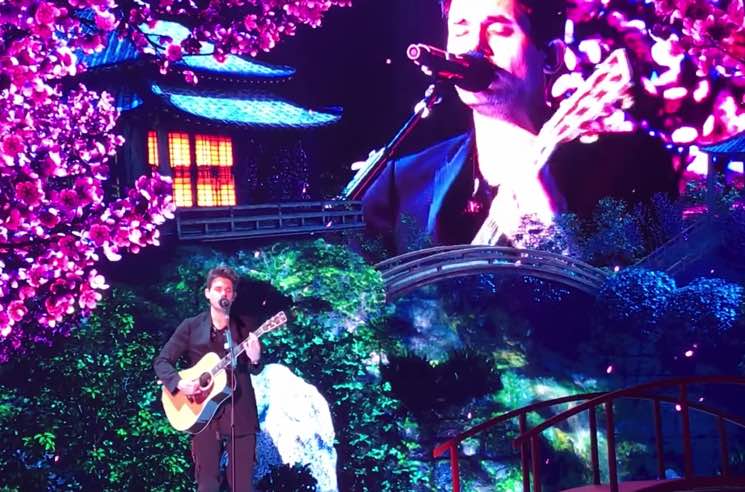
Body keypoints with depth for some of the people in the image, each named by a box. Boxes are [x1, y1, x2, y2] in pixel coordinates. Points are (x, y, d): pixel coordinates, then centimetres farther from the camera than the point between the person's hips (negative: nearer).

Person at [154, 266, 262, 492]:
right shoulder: (190, 326, 4)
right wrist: (179, 383, -14)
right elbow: (161, 361, 4)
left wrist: (255, 359, -18)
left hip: (240, 413, 1)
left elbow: (255, 370, 6)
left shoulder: (245, 326, 7)